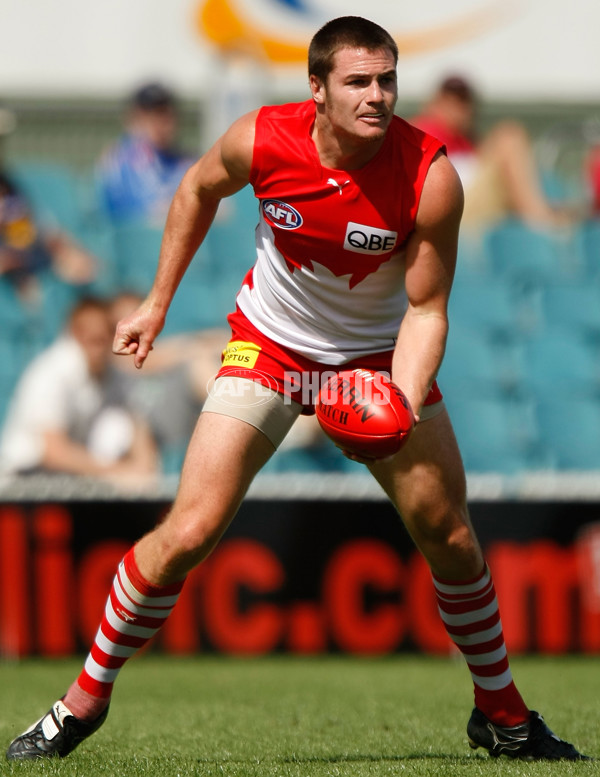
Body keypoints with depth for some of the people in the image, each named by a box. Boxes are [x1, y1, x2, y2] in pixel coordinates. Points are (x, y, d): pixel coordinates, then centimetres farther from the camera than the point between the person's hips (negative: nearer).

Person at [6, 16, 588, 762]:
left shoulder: (431, 176, -24)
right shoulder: (261, 140, -21)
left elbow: (425, 309, -18)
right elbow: (198, 190, 3)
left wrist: (403, 405, -33)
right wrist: (159, 301, 6)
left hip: (382, 357, 1)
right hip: (270, 345, -1)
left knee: (451, 540, 0)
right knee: (188, 531, -12)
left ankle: (501, 715, 22)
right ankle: (85, 700, 3)